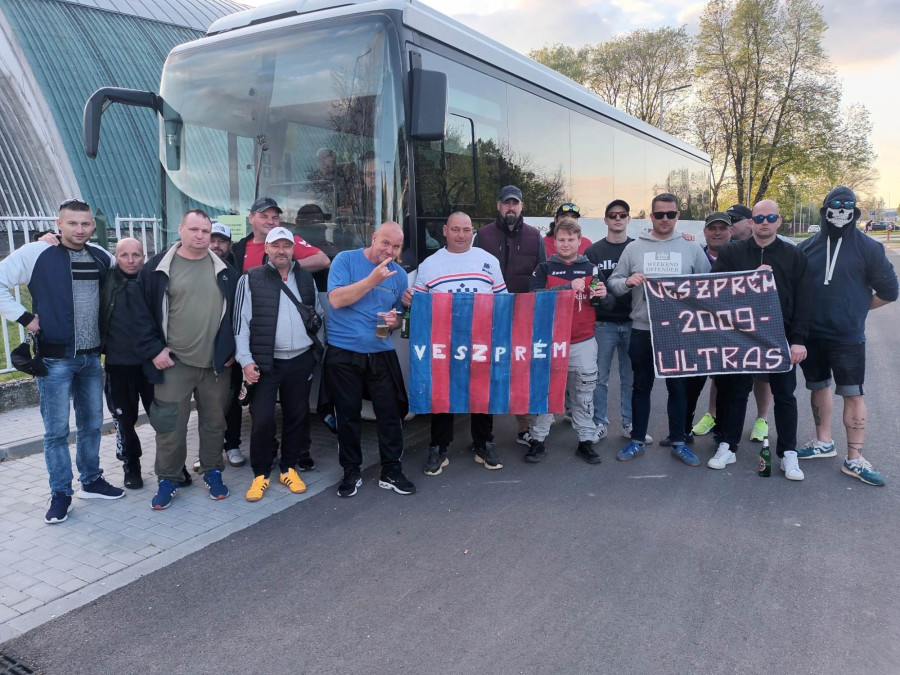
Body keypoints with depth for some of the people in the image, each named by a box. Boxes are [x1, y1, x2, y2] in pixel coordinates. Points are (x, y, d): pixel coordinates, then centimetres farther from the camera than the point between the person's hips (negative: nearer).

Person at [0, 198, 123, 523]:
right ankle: (60, 493, 16)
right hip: (55, 358, -4)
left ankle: (91, 481, 30)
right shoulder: (36, 253, -8)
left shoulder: (102, 258, 6)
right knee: (57, 430, 3)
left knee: (91, 424, 14)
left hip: (91, 357, 5)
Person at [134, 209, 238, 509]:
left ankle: (212, 472, 29)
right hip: (174, 362, -2)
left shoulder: (224, 270, 6)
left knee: (214, 422, 13)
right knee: (170, 425, 3)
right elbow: (143, 312, -2)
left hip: (217, 362, 3)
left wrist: (232, 349, 5)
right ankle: (168, 479, 20)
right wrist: (154, 349, -8)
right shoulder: (158, 267, -2)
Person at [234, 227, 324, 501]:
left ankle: (289, 468, 27)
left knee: (296, 415, 11)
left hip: (301, 361, 4)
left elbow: (319, 314, 15)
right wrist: (246, 360, -10)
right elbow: (241, 322, -4)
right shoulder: (251, 280, -2)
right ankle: (260, 474, 15)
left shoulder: (306, 278, 9)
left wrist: (319, 349, 8)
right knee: (262, 419, -2)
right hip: (266, 362, -3)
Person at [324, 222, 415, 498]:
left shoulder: (399, 274, 7)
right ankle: (351, 472, 22)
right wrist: (372, 279, -20)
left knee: (391, 412, 2)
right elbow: (336, 299, -16)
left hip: (382, 353, 3)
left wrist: (395, 320, -9)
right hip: (343, 353, -3)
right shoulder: (346, 260, -4)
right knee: (348, 414, 7)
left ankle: (391, 472, 16)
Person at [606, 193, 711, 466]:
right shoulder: (634, 248, 4)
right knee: (642, 386, 11)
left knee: (678, 387, 8)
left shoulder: (692, 248, 4)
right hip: (642, 330, 0)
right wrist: (627, 282, -17)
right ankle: (637, 441, 22)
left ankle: (678, 443, 22)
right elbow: (613, 282, 3)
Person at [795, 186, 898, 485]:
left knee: (853, 394, -2)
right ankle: (823, 442, 31)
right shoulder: (808, 247, 5)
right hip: (811, 334, 3)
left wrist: (856, 309, 3)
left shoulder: (868, 248, -3)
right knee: (819, 387, 15)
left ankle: (854, 459, 5)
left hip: (848, 337, -3)